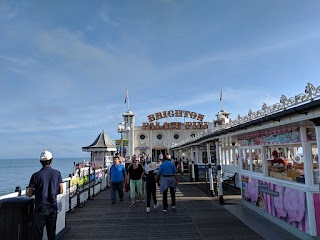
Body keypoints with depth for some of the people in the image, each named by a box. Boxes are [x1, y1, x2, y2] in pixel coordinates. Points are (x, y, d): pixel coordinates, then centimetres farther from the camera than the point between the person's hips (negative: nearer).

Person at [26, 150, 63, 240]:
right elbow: (61, 191, 1)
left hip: (41, 209, -2)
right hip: (53, 208, 3)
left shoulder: (36, 175, -10)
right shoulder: (57, 173, -3)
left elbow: (28, 194, -6)